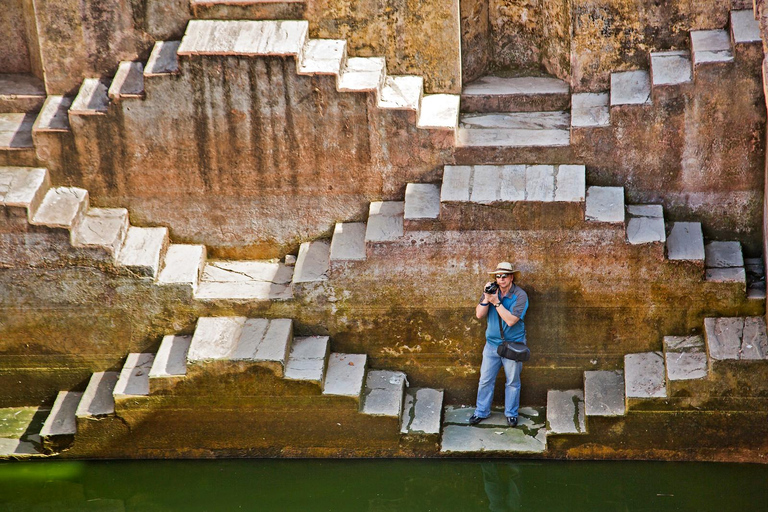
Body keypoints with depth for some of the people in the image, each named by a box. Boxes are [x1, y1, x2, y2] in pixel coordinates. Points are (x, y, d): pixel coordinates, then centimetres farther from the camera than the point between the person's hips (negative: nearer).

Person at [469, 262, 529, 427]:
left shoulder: (520, 295, -14)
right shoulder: (492, 291, 0)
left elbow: (511, 320, -24)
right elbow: (479, 314, -6)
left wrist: (496, 302, -27)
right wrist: (487, 298, -21)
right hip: (492, 344, 4)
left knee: (512, 382, 9)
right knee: (485, 380, 8)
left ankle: (511, 413, 23)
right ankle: (481, 412, 21)